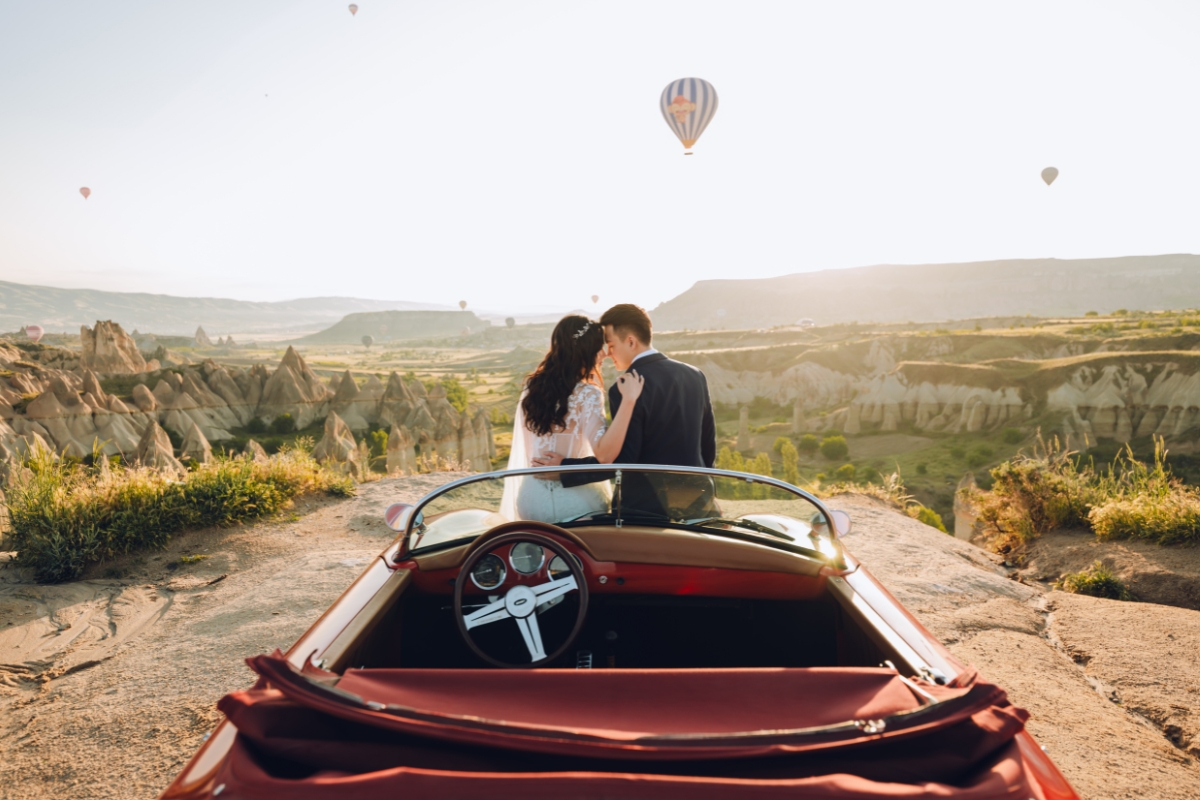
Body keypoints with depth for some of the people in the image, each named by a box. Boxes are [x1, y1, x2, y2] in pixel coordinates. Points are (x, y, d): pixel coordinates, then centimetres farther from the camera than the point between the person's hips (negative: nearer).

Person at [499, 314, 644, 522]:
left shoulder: (532, 386, 2)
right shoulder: (587, 394, -17)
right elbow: (604, 454, -29)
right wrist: (628, 400, -31)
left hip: (532, 497, 6)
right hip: (575, 500, -6)